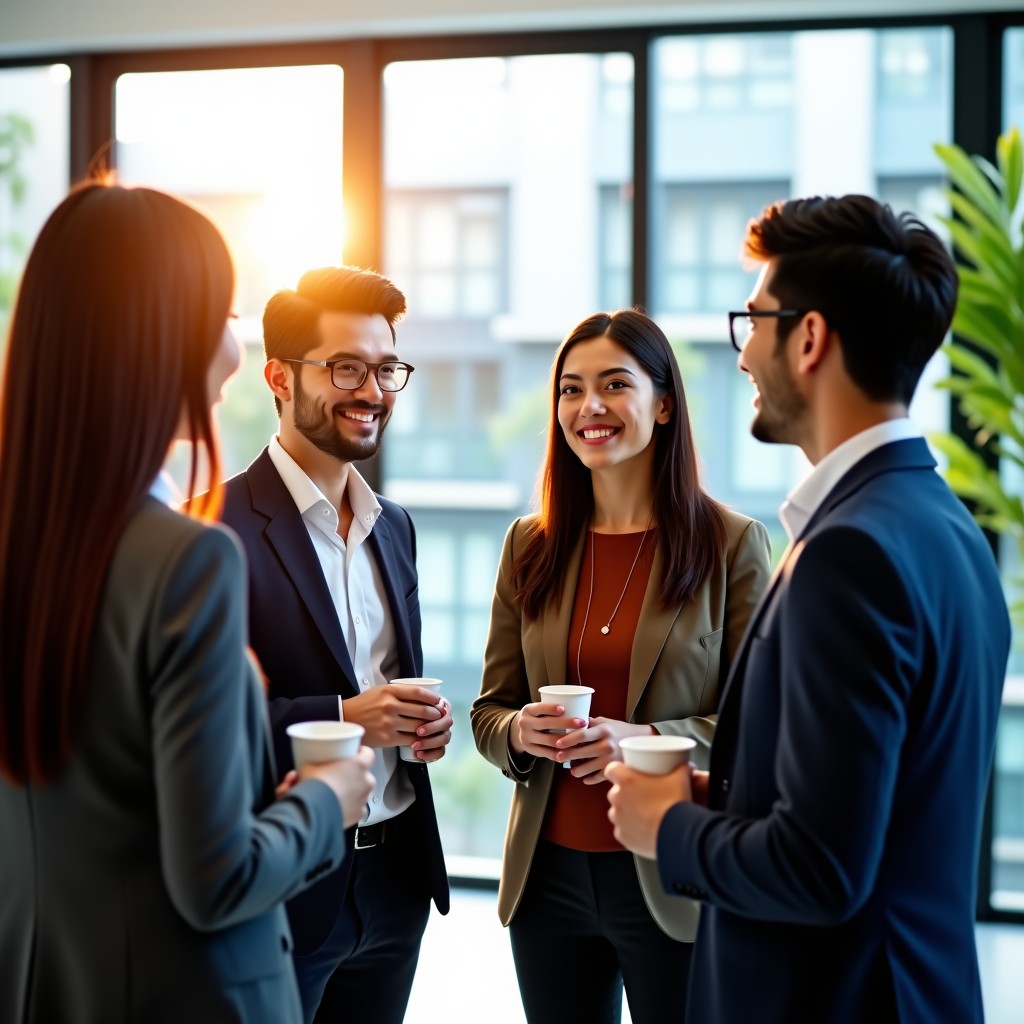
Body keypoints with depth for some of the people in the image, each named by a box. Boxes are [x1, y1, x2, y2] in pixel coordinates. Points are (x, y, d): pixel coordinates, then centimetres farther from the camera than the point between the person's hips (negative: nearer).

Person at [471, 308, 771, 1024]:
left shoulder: (732, 543, -6)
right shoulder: (530, 546, 6)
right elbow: (490, 709, 10)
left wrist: (649, 739, -22)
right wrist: (519, 730, -13)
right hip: (548, 875, 4)